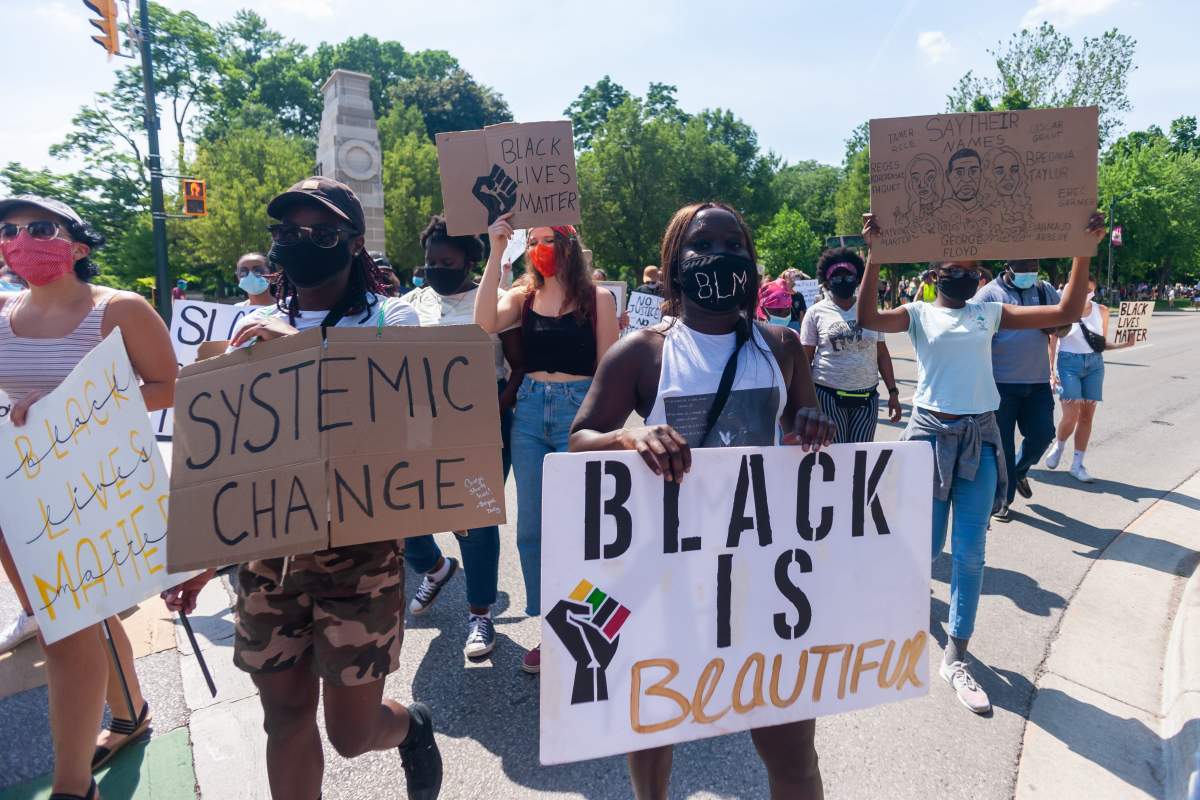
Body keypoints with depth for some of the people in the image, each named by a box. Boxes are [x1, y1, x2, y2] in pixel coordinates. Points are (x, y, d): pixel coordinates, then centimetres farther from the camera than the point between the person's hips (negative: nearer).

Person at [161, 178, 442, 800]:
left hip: (359, 547, -4)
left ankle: (413, 727, 41)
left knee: (351, 732, 6)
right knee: (285, 715, 13)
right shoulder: (254, 328, 8)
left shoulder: (391, 320, -4)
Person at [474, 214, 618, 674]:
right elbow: (486, 323, -13)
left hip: (579, 410, -4)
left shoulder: (598, 298, -1)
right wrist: (496, 254, -11)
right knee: (532, 527, 8)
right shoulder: (523, 296, 7)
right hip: (529, 410, 4)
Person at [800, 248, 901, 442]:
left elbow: (882, 354, 10)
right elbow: (805, 358, 1)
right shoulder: (817, 312, 0)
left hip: (867, 396, 3)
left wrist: (893, 392, 6)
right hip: (828, 395, -2)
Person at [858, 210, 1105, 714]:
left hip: (980, 437, 2)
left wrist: (1084, 251, -4)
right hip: (931, 433, -2)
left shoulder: (990, 314, 8)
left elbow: (1066, 313, 4)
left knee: (969, 554, 2)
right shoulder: (918, 314, 1)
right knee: (927, 545, 4)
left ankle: (956, 658, 13)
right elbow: (867, 319, -18)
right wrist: (874, 255, -26)